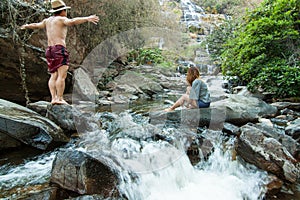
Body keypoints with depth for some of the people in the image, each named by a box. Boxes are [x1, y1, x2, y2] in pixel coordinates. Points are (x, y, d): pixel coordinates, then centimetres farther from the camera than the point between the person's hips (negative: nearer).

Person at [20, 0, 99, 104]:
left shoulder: (47, 20, 21)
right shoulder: (61, 19, 0)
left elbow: (36, 25, 37)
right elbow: (72, 22, -21)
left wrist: (26, 26, 58)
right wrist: (87, 18, -30)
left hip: (49, 50, 8)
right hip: (59, 49, -8)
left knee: (54, 76, 7)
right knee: (62, 75, -11)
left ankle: (53, 98, 1)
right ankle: (59, 99, -15)